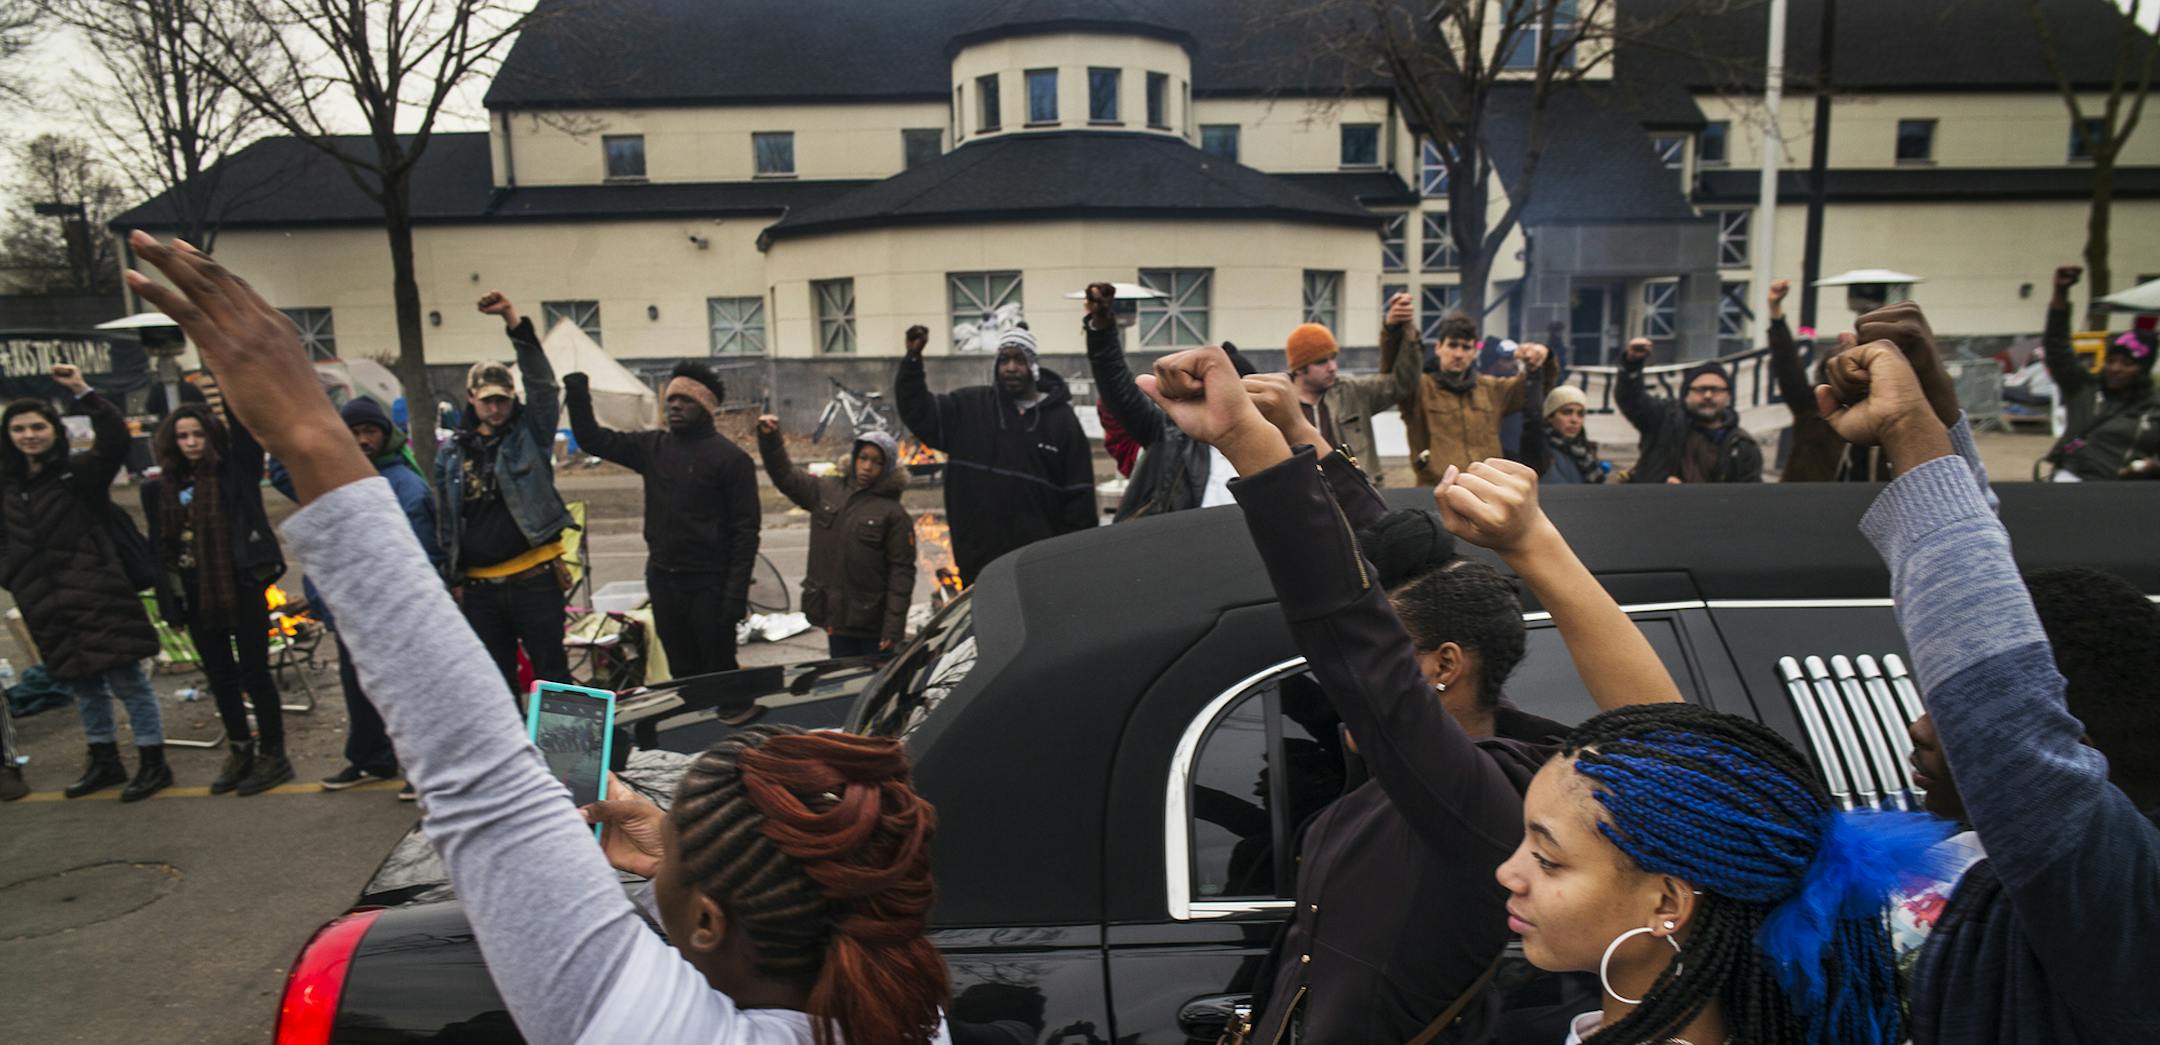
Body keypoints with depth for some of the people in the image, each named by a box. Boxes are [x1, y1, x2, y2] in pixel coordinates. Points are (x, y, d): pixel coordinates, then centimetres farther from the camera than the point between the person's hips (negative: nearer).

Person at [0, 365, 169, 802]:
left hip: (96, 595, -6)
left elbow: (116, 439, -24)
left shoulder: (78, 470, -7)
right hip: (45, 602, 7)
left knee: (126, 678, -2)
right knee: (81, 683, 17)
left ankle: (153, 762, 7)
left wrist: (83, 393, -31)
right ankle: (104, 760, 31)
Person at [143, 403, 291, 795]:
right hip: (197, 598, 5)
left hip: (242, 589, -5)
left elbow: (246, 424, -15)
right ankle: (239, 751, 27)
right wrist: (168, 600, 5)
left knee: (254, 673, 1)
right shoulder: (162, 488, 7)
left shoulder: (236, 470, -3)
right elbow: (159, 545, 8)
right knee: (220, 676, 14)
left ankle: (273, 755, 12)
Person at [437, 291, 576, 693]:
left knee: (551, 670, 2)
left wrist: (514, 320, -24)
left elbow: (542, 382, -14)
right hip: (480, 586, 4)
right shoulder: (452, 452, 10)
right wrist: (454, 578, 10)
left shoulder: (530, 433, 1)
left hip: (534, 578, -4)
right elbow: (446, 521, 13)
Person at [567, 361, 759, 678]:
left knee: (720, 674, 0)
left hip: (708, 584, -5)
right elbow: (593, 440, 15)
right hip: (662, 581, 6)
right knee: (682, 673, 13)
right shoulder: (653, 448, 8)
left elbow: (745, 530, -10)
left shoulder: (730, 458, -8)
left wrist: (736, 593, -16)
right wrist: (578, 396, -1)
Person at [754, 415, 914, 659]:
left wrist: (894, 625, -15)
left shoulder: (893, 513, -8)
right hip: (834, 616, 5)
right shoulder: (827, 491, 7)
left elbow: (902, 572, -10)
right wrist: (769, 439, 4)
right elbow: (785, 475, 18)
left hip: (872, 622, -5)